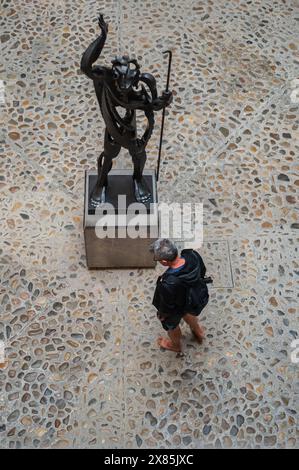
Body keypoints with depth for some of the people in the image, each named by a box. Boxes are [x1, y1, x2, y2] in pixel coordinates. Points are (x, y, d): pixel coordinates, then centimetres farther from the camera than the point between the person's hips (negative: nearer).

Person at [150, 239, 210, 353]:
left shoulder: (168, 284, -46)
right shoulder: (193, 255, -32)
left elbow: (167, 305, -25)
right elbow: (202, 271, -8)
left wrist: (161, 315, -2)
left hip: (178, 308, -5)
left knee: (171, 323, 30)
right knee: (187, 313, 39)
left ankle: (176, 345, 61)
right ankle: (199, 332, 67)